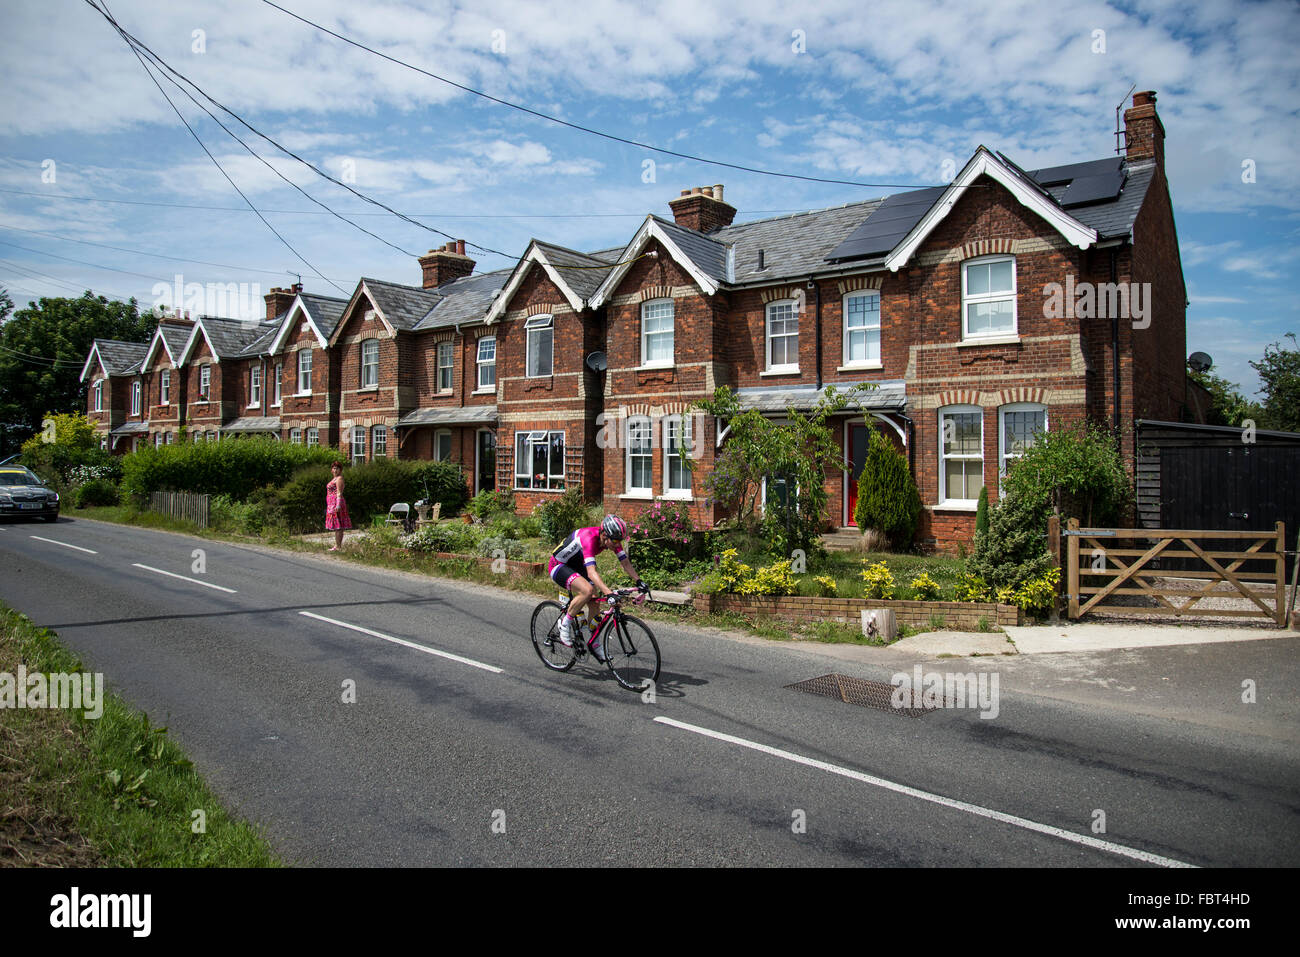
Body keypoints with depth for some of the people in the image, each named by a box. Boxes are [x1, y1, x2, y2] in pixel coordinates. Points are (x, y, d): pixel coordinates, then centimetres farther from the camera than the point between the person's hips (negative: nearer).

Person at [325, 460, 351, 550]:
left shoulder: (339, 478, -9)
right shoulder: (334, 478, 21)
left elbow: (339, 493, -17)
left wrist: (338, 505, -23)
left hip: (336, 504, -10)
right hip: (332, 504, 10)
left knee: (338, 526, -9)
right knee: (337, 526, 10)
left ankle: (338, 547, -9)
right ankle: (336, 545, 13)